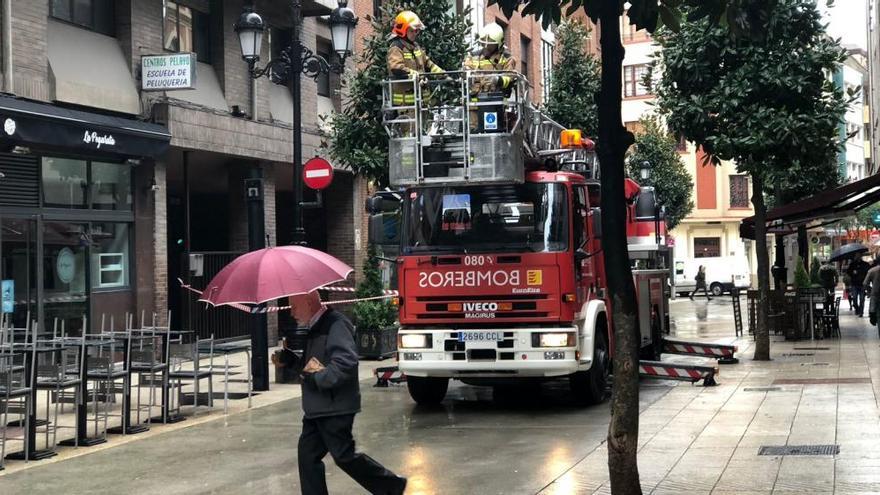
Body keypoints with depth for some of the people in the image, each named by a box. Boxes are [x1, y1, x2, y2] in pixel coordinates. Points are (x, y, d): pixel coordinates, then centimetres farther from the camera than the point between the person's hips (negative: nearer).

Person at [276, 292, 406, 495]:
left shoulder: (336, 324, -17)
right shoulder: (316, 327, 15)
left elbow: (347, 362, -27)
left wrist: (317, 379, -22)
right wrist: (291, 360, 10)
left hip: (335, 408, -10)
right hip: (317, 408, 10)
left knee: (344, 456, -3)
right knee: (308, 454, 7)